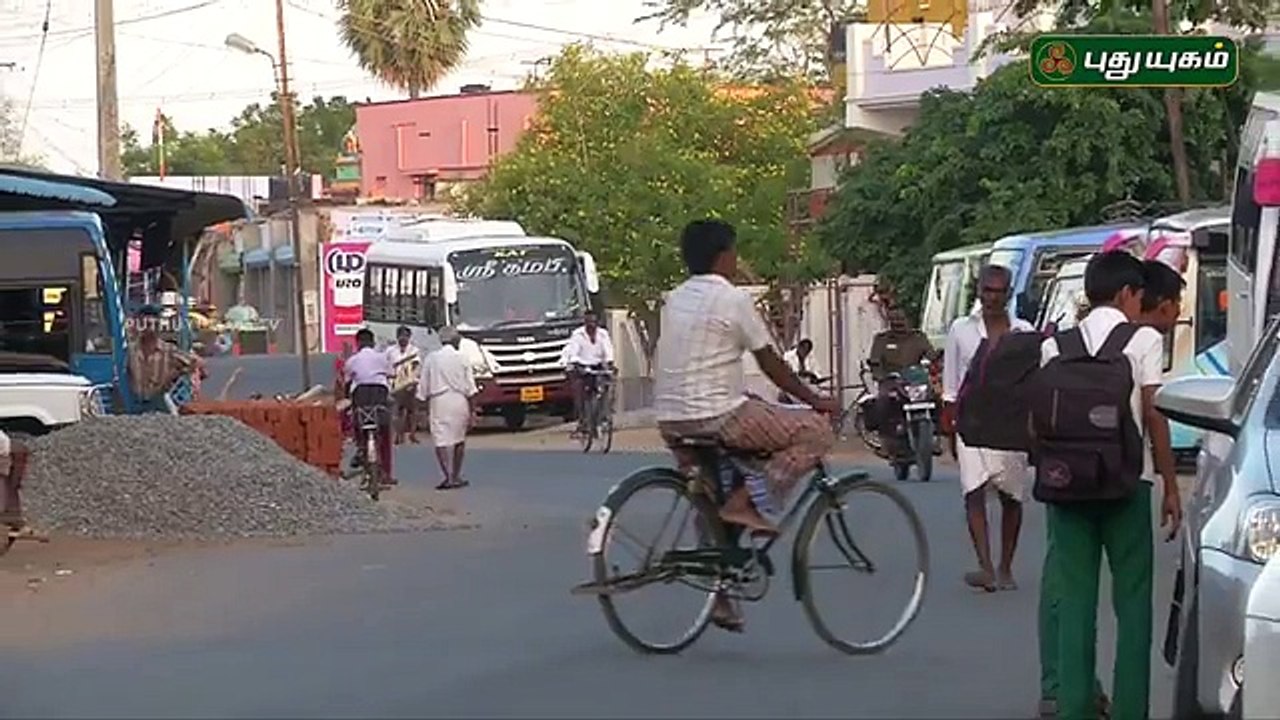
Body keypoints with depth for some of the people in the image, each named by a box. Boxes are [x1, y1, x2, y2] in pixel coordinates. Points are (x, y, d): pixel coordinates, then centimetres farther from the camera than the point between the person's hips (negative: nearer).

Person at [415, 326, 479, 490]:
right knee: (459, 439, 15)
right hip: (460, 402, 2)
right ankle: (456, 476, 20)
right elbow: (470, 388, 0)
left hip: (439, 402, -2)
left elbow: (424, 386, 3)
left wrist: (424, 404, 12)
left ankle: (449, 477, -16)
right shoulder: (462, 359, 2)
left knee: (442, 440, -4)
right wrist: (472, 410, 3)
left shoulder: (431, 359, 2)